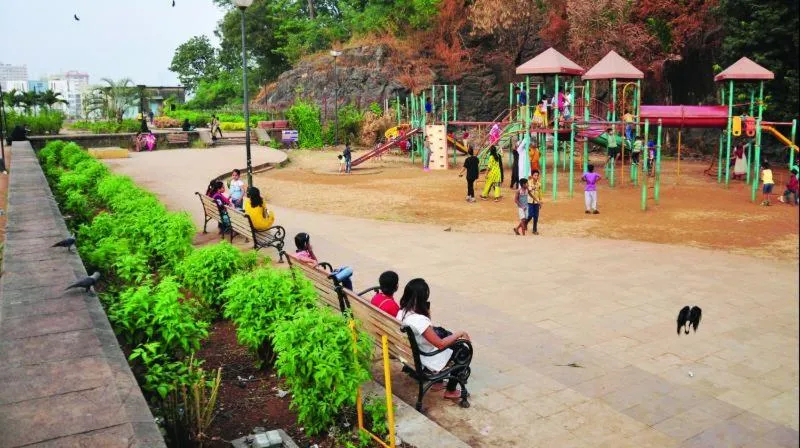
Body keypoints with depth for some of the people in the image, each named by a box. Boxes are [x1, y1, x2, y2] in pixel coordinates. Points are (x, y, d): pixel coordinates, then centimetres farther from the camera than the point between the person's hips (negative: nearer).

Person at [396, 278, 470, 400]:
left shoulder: (402, 312, -9)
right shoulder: (419, 320, -36)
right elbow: (440, 344, -29)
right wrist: (460, 333, -17)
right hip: (428, 360, -8)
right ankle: (450, 391, 23)